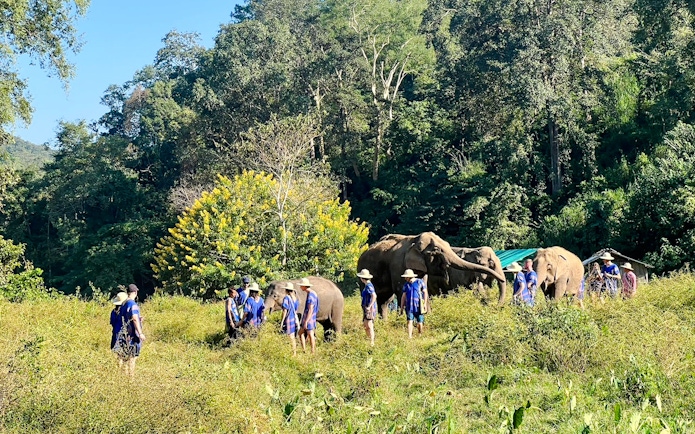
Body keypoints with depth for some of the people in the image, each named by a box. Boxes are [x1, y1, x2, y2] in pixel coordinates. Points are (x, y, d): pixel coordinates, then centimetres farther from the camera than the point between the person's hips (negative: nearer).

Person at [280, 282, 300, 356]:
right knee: (294, 337, 14)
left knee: (291, 337, -2)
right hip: (295, 319, 7)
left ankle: (294, 353, -1)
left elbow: (285, 311, -15)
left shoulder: (286, 298, -13)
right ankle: (295, 352, 18)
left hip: (289, 319, -7)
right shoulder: (296, 298, 8)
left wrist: (281, 322, -11)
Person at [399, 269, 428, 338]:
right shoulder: (406, 285, 8)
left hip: (418, 306, -2)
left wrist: (425, 304, -6)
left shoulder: (420, 282, -2)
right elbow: (403, 296, 13)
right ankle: (409, 337, -13)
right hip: (409, 307, 2)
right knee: (410, 321, -10)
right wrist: (402, 307, 10)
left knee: (420, 322, 2)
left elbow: (425, 292, 0)